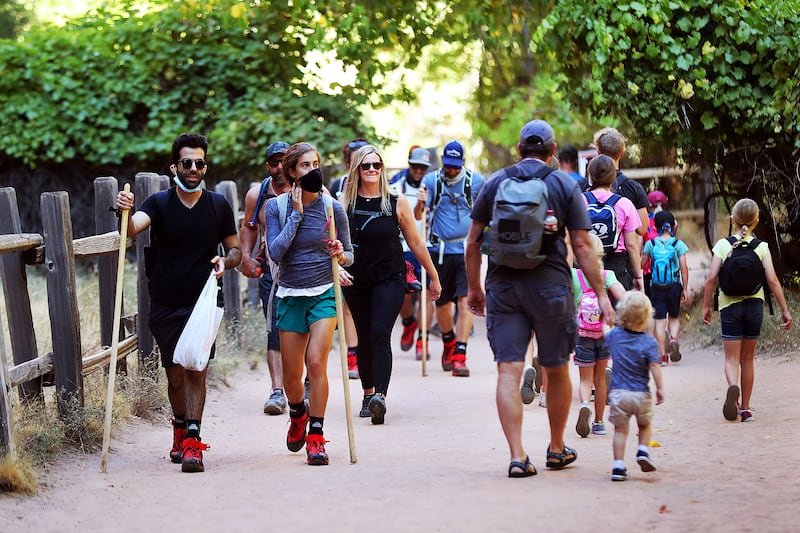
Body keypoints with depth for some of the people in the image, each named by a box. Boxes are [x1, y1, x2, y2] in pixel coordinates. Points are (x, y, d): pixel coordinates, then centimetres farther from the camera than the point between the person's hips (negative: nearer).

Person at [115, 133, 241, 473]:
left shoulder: (218, 205, 3)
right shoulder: (159, 203, -2)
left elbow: (236, 250, 11)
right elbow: (133, 228, -20)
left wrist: (225, 261, -12)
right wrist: (125, 213, -43)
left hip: (203, 302, 0)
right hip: (166, 304, 1)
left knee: (196, 371, -11)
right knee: (175, 375, 8)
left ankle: (192, 443, -14)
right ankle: (181, 428, 31)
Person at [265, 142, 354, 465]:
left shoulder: (332, 208, -1)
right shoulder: (277, 207, -2)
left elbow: (348, 256, 6)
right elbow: (275, 253, -14)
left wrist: (341, 255, -17)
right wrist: (297, 214, -14)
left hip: (325, 295, -1)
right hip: (290, 296, 1)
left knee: (316, 362, -17)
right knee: (291, 373, 7)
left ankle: (316, 437, -9)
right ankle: (298, 415, 40)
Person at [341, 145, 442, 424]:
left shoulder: (397, 202, -2)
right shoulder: (346, 203, 0)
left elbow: (415, 242, 5)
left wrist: (434, 276, 11)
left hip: (390, 278, -2)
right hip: (356, 281, 2)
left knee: (380, 333, -17)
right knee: (364, 338, 10)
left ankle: (380, 396, -28)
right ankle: (368, 393, 27)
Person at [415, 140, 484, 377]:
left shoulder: (476, 181, 2)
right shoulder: (431, 180, 1)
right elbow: (418, 216, -4)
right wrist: (420, 203, -26)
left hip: (467, 250, -1)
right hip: (441, 249, 1)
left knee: (465, 301, -12)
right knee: (442, 304, 11)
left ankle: (459, 356, -13)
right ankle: (448, 344, 38)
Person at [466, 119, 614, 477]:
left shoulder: (495, 183, 7)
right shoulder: (565, 186, 2)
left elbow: (473, 241, 7)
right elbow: (582, 247, -2)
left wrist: (474, 288, 17)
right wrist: (601, 295, 1)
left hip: (503, 286, 1)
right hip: (550, 286, -1)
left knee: (508, 372, -2)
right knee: (556, 371, 14)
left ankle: (517, 457, -10)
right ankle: (557, 449, 27)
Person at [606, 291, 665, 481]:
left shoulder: (614, 336, -1)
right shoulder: (649, 342, -9)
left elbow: (605, 334, 20)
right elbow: (655, 367, -13)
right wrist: (660, 389, -7)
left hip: (618, 393, 1)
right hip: (642, 394, -1)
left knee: (620, 429, 6)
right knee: (645, 424, 24)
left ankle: (618, 465, 0)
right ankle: (643, 450, 5)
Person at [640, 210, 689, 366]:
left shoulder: (650, 244, 0)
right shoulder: (678, 244, -3)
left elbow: (642, 265, 4)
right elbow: (684, 268, -5)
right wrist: (685, 289, 1)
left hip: (656, 287, 0)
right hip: (674, 287, 0)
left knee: (660, 321, 3)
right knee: (674, 317, 19)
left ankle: (663, 356, 0)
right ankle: (673, 338, -10)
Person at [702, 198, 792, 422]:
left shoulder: (723, 245, -6)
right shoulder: (761, 247, -4)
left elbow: (711, 278, -10)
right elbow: (772, 280, -8)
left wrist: (706, 306, 1)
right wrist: (785, 311, -3)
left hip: (729, 305, -1)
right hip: (754, 304, 1)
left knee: (732, 358, 2)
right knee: (748, 359, 14)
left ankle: (733, 387, -30)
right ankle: (745, 408, 17)